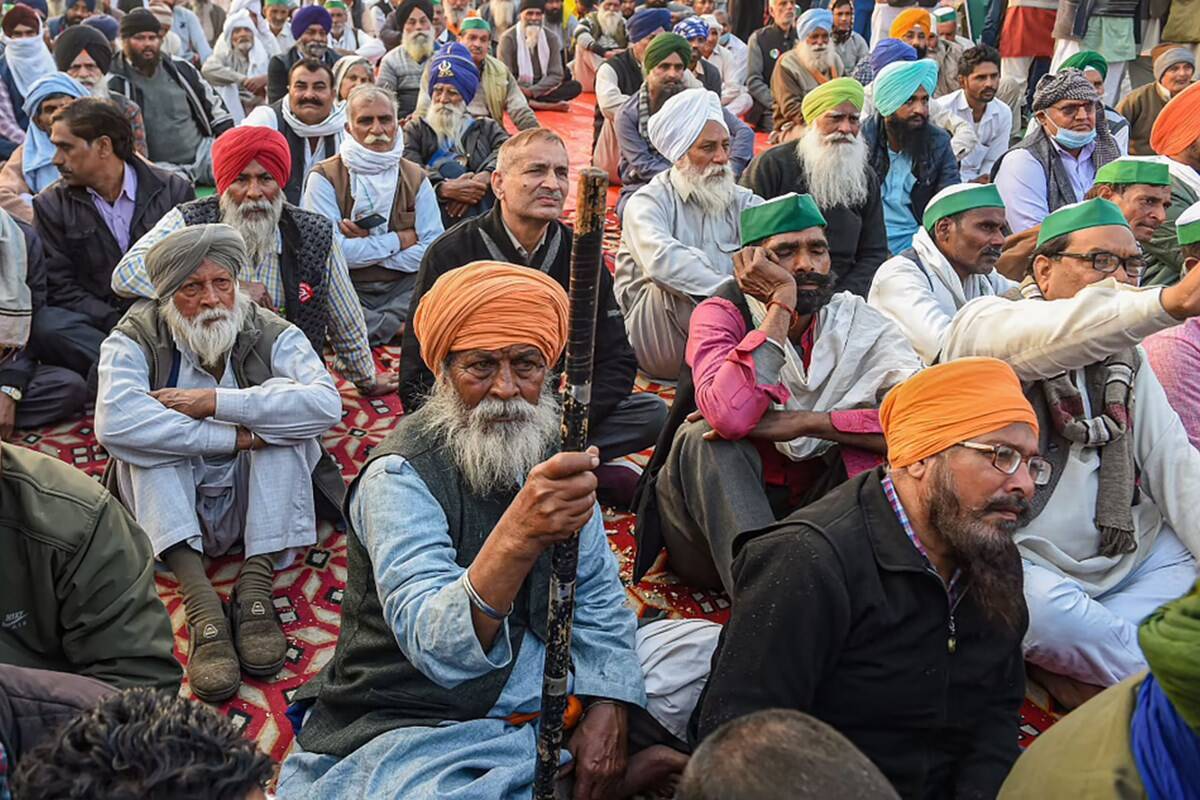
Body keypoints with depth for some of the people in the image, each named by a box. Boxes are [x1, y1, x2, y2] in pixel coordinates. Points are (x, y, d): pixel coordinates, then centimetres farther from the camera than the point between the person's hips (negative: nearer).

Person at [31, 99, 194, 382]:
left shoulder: (175, 191, 5)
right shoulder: (51, 204, 6)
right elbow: (59, 287, 0)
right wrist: (116, 324, -16)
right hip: (95, 324, 1)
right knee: (46, 326, -31)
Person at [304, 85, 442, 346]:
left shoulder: (416, 177, 9)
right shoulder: (325, 177, -1)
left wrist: (365, 244, -10)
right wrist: (398, 240, -6)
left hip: (404, 290, 2)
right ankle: (402, 327, -19)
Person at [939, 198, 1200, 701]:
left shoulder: (1124, 356, 15)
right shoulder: (983, 324, -8)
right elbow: (1051, 337, -32)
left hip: (1121, 558, 8)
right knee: (1046, 609, -35)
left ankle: (1073, 666, -9)